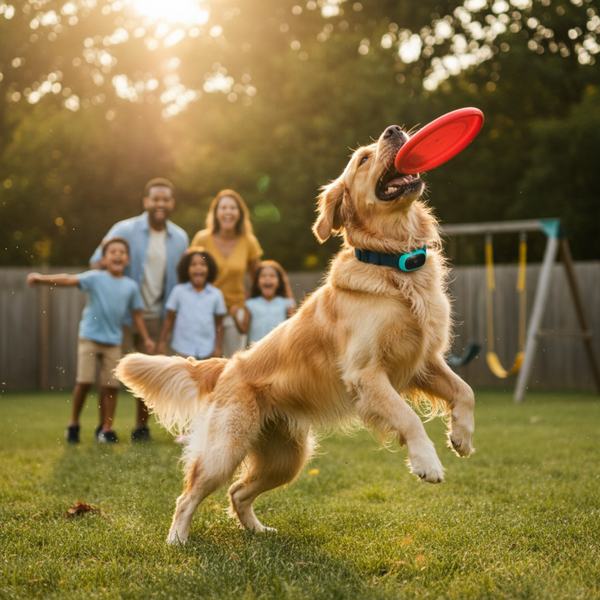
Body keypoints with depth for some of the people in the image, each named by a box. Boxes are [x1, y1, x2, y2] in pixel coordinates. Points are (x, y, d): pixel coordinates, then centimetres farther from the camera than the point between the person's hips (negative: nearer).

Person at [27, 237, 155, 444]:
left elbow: (137, 314, 13)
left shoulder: (131, 286, 4)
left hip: (113, 341, 3)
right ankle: (73, 424, 10)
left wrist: (146, 338, 11)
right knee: (84, 381, -8)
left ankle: (106, 428, 15)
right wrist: (42, 278, -31)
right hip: (90, 336, -3)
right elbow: (69, 280, -18)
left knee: (111, 385, 2)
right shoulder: (95, 278, -6)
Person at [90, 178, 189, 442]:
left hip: (155, 317, 4)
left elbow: (181, 278, 15)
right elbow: (97, 261, -5)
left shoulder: (180, 238, 6)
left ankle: (141, 427, 20)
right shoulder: (125, 230, -7)